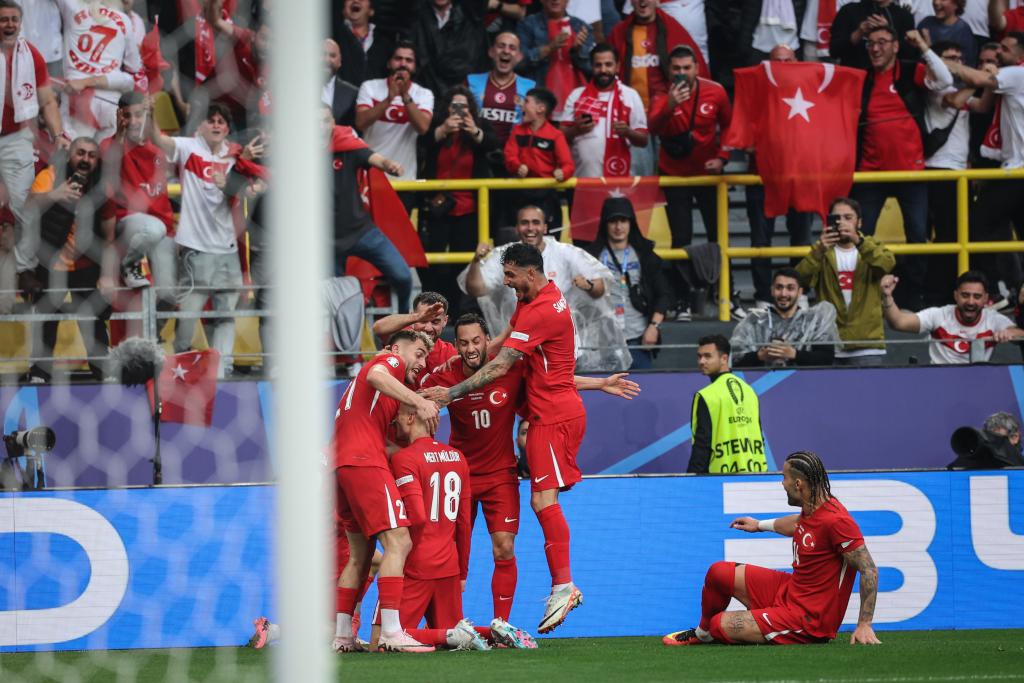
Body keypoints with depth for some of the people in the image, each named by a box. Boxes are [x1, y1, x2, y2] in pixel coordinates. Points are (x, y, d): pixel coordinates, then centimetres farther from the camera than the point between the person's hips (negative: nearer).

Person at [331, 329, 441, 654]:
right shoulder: (391, 360, 6)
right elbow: (375, 376, -20)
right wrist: (418, 402, -25)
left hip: (341, 463, 10)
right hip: (363, 461, -10)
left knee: (361, 554, 17)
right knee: (399, 542, -14)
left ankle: (341, 636, 15)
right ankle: (391, 632, -25)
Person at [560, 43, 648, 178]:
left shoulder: (630, 96, 6)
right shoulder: (576, 95, 10)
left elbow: (643, 140, 5)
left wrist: (628, 132, -16)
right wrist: (575, 130, -13)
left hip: (616, 177, -1)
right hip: (581, 177, 1)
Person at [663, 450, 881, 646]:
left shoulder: (836, 520, -28)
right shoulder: (811, 509, 0)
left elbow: (869, 570, -24)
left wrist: (864, 625, -26)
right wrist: (760, 525, 43)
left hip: (809, 619, -9)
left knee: (722, 625, -14)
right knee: (718, 573, 9)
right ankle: (702, 634, 34)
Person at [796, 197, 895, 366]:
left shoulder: (871, 247, 9)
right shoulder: (821, 252, 9)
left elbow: (887, 264, -14)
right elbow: (801, 278, -9)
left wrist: (858, 241, -29)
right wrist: (819, 251, -25)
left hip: (867, 342, -1)